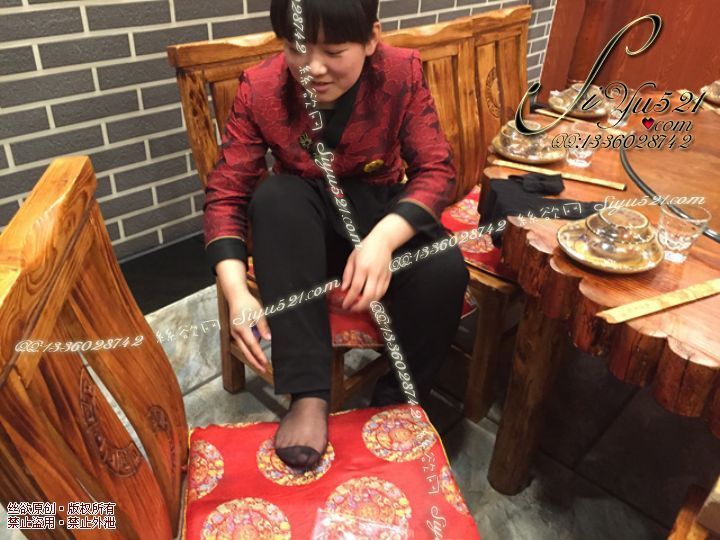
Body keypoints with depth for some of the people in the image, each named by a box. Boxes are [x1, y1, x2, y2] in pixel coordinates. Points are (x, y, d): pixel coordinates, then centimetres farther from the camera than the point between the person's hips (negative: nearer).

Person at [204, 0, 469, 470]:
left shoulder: (403, 73, -15)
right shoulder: (260, 91, -15)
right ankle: (309, 394, -29)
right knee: (275, 194, -33)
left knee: (445, 271, -30)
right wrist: (237, 291, -33)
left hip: (383, 214, 0)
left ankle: (395, 405, -3)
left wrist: (383, 238, -39)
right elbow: (226, 194, -16)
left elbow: (437, 170, -18)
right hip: (304, 229, 1)